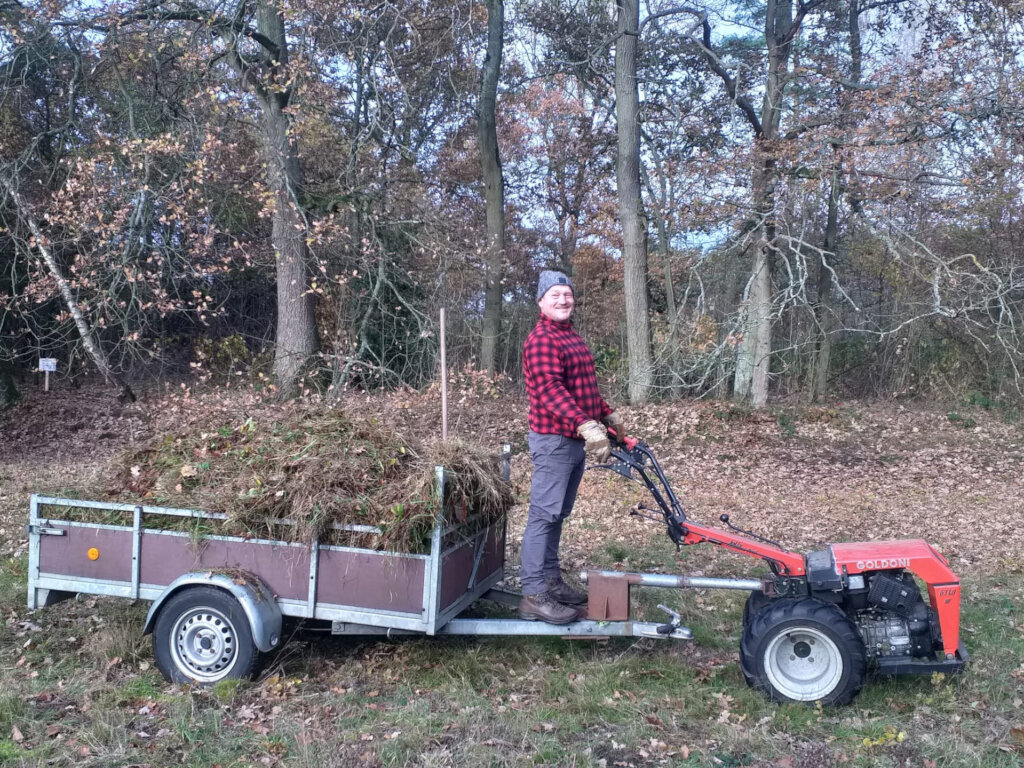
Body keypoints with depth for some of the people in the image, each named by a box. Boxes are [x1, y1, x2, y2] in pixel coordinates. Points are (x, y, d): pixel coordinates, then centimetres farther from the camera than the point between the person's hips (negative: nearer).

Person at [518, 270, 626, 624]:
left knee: (557, 515, 15)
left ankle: (551, 581, 24)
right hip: (554, 439, -10)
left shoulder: (572, 336, 19)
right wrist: (586, 425, -37)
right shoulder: (542, 340, -15)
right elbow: (549, 390, -27)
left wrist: (608, 414, 33)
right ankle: (534, 595, -6)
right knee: (544, 515, -9)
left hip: (576, 439, 10)